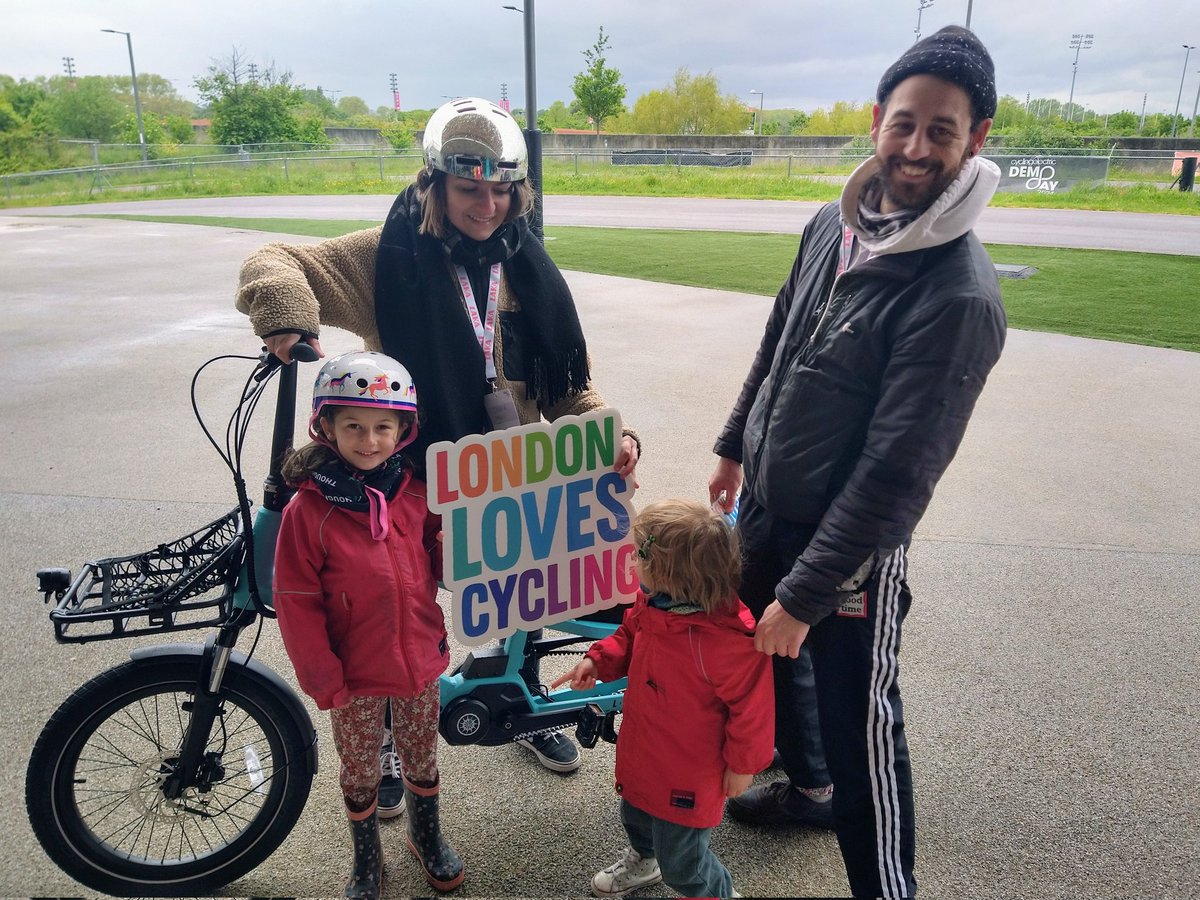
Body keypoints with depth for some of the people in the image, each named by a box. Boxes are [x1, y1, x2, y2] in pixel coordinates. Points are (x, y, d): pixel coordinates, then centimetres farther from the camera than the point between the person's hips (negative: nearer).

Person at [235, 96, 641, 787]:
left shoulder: (528, 269, 0)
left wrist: (613, 432, -18)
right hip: (415, 478, -3)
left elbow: (567, 386, 0)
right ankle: (389, 741, 41)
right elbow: (275, 263, -14)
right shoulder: (391, 258, -11)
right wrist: (286, 316, -37)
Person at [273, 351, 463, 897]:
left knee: (421, 759, 22)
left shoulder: (414, 493, -6)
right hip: (356, 675, -3)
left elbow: (437, 563, 7)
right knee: (360, 772, 18)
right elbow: (297, 606, -14)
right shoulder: (308, 510, -17)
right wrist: (323, 681, -13)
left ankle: (427, 837, 48)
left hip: (420, 661, 3)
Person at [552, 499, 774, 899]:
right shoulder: (651, 601, -13)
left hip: (688, 774, -8)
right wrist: (598, 660, -5)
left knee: (681, 861, 12)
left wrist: (742, 763, -11)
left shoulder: (728, 641, -37)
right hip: (642, 752, 8)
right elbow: (631, 634, 10)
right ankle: (643, 859, 67)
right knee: (636, 815, 34)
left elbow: (753, 705, -23)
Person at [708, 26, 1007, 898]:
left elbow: (895, 471, -26)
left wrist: (804, 593, -23)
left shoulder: (960, 295, -25)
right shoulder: (833, 225, -2)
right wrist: (735, 444, 20)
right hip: (765, 507, 8)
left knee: (859, 728, 4)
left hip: (852, 543, -7)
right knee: (766, 660, 26)